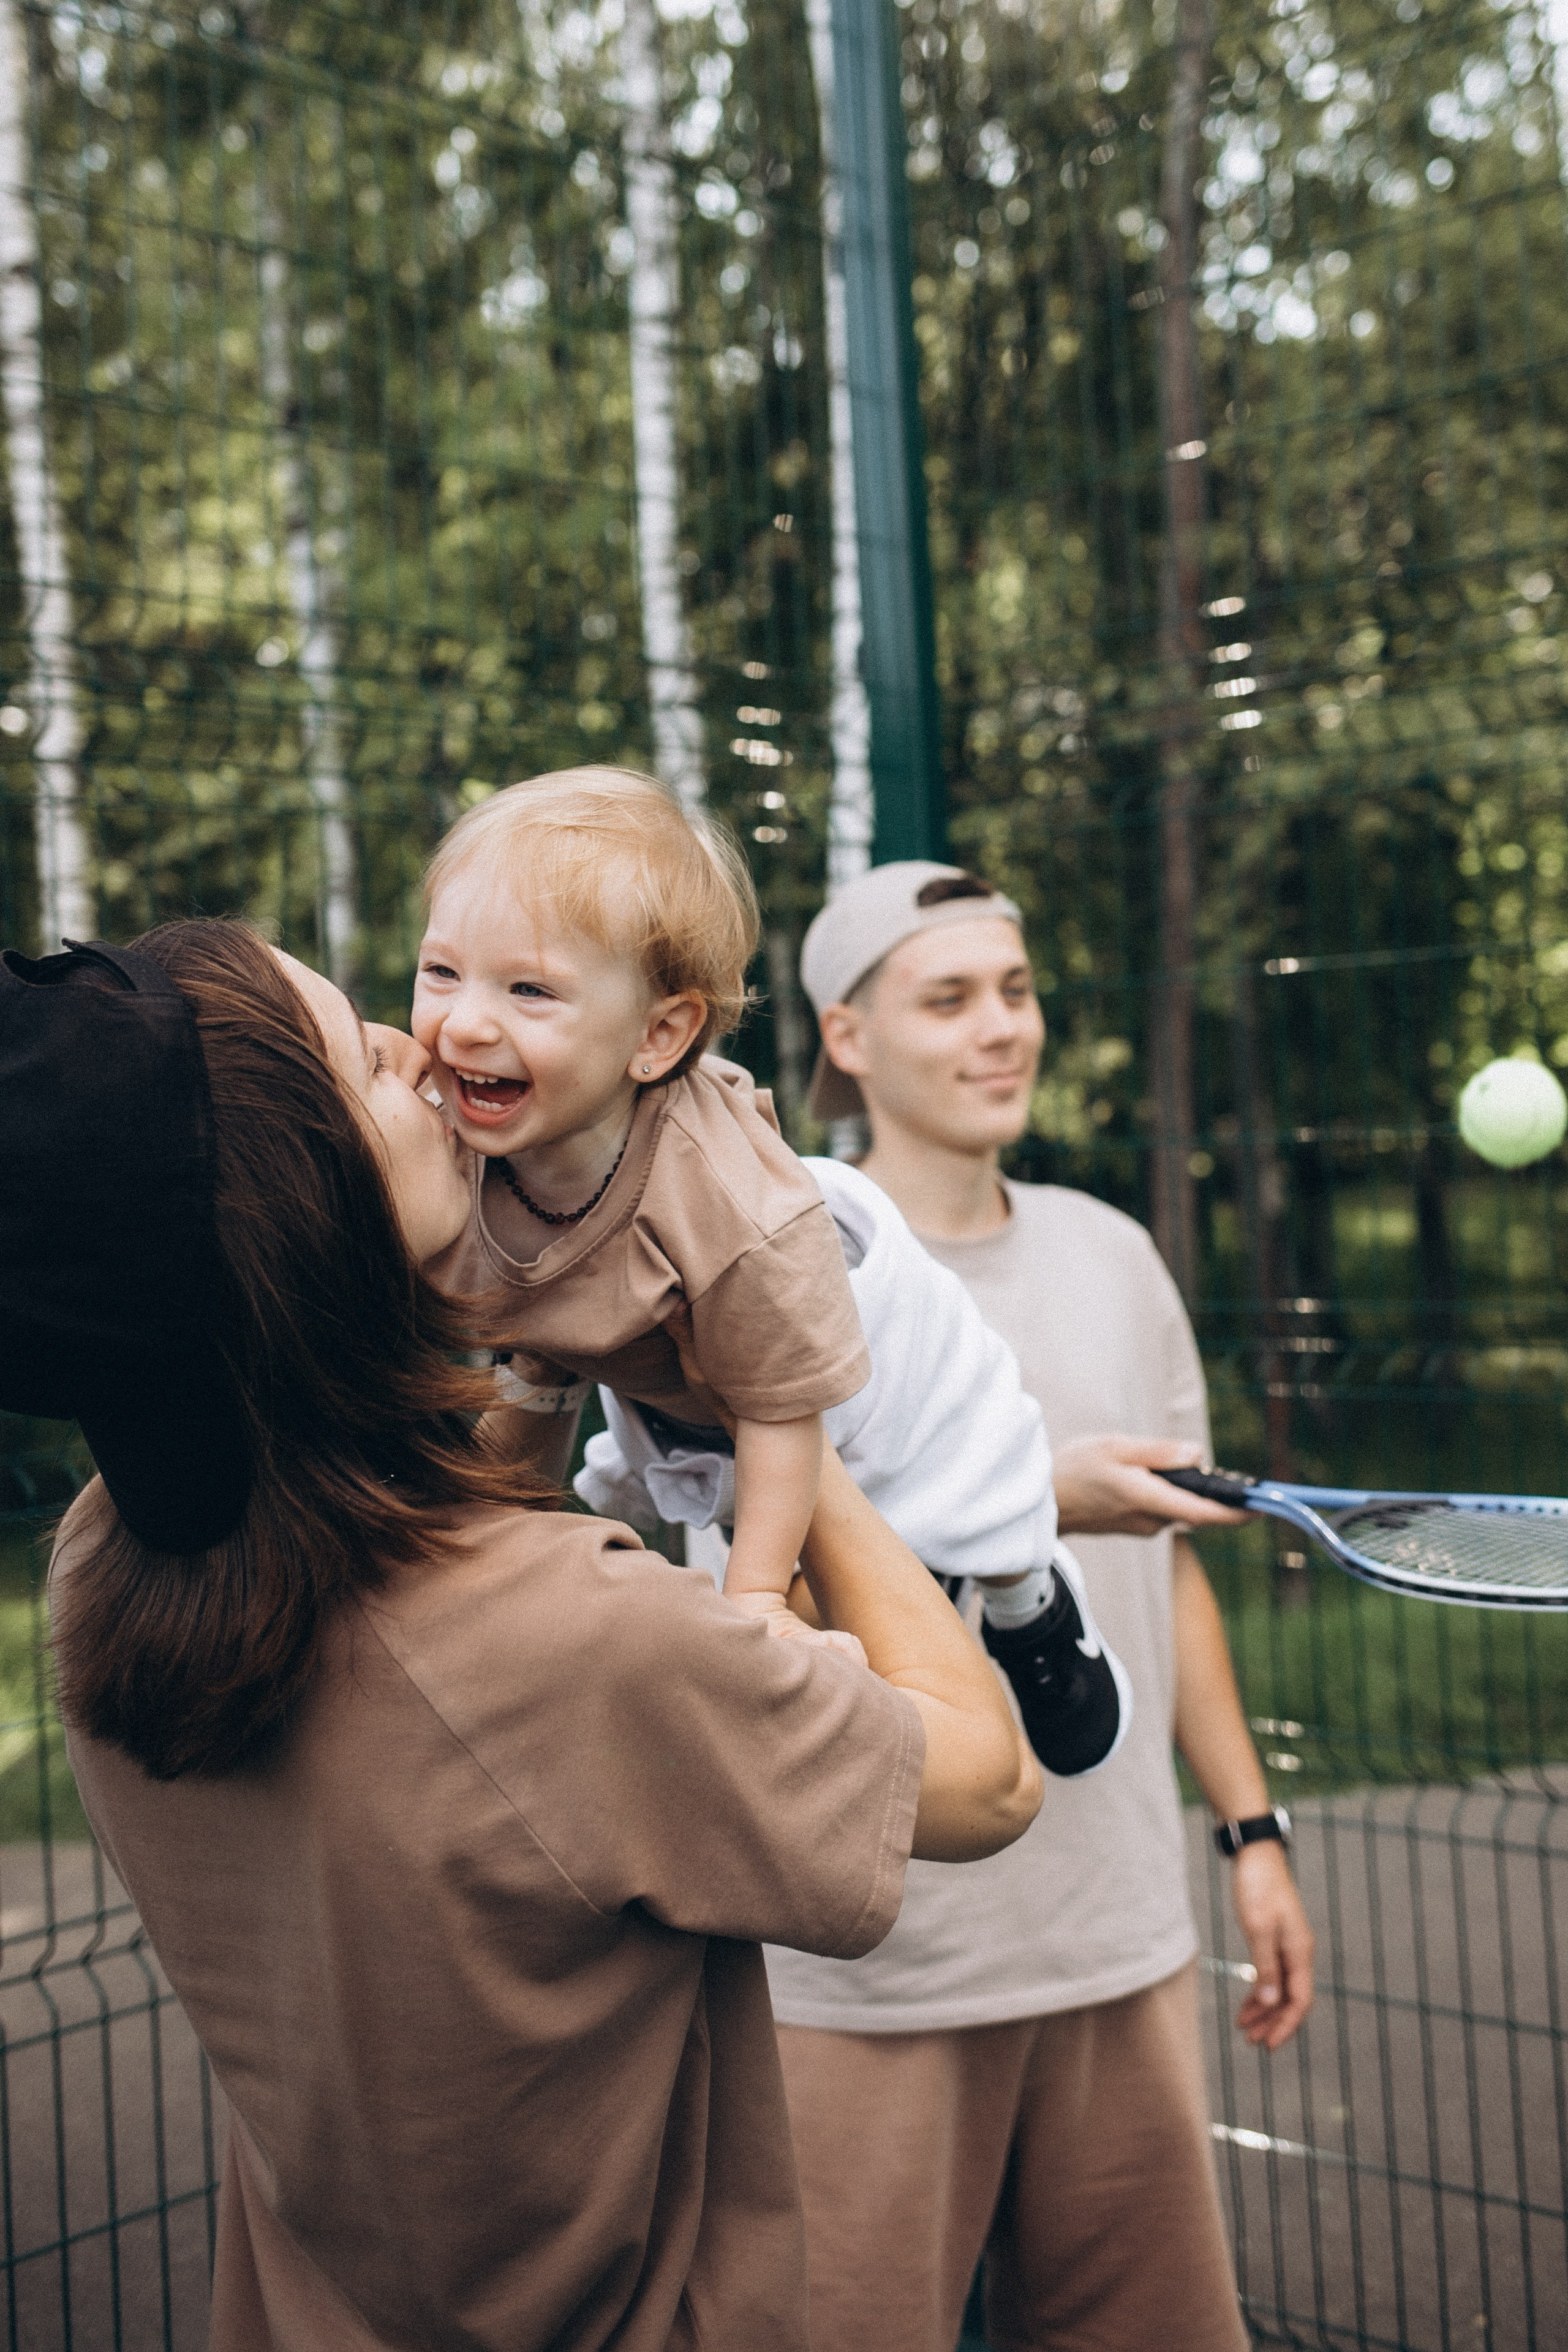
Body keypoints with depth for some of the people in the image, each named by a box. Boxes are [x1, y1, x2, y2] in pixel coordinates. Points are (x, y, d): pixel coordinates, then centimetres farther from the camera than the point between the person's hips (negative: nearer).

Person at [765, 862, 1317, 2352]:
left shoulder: (1113, 1254, 9)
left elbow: (1166, 1562, 15)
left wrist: (1253, 1830, 12)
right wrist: (1036, 1501, -27)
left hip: (1122, 1945, 5)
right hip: (870, 1970, -5)